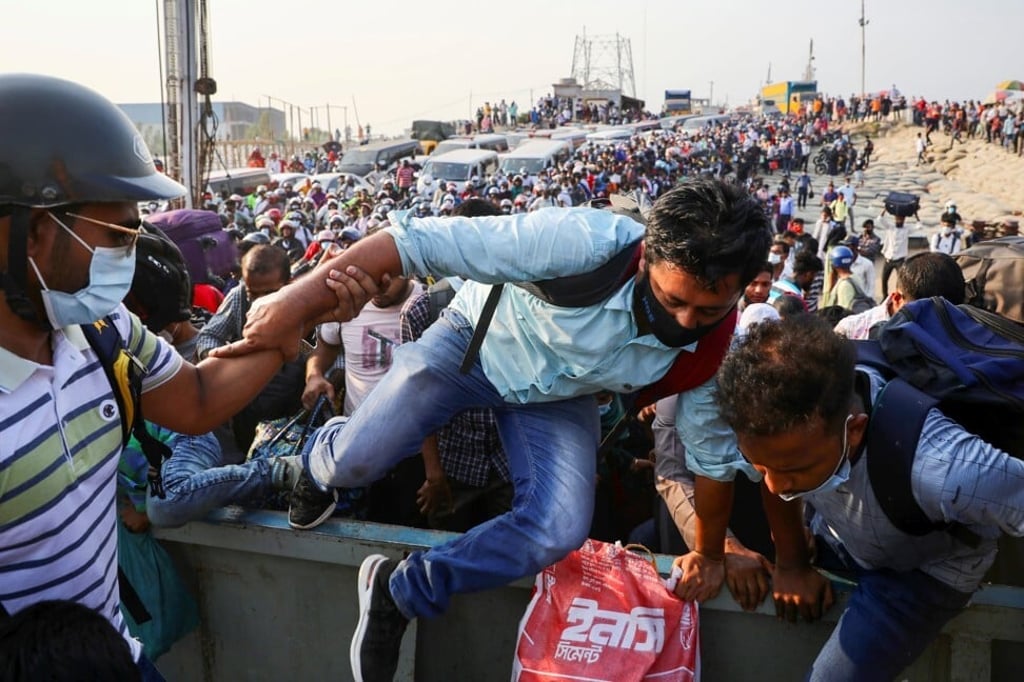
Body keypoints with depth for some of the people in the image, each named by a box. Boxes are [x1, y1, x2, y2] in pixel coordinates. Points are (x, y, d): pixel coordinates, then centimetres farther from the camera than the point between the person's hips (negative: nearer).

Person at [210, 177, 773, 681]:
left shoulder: (717, 347, -26)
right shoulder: (586, 242, -41)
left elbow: (713, 450, -6)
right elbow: (421, 241, -40)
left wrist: (709, 552, 6)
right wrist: (300, 300, -44)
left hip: (557, 398, 3)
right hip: (479, 340, -2)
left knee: (559, 532, -19)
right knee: (357, 462, -13)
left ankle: (403, 590, 4)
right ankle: (322, 461, 29)